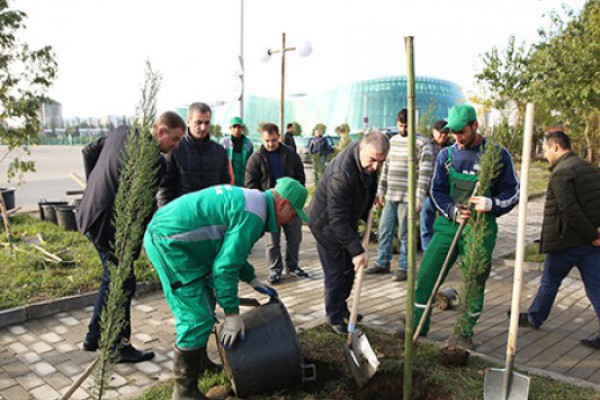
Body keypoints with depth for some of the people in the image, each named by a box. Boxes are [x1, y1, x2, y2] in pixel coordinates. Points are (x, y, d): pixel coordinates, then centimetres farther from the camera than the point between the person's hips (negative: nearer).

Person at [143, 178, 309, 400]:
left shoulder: (249, 199, 13)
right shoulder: (253, 214, -18)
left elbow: (231, 250, 24)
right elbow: (225, 266, -21)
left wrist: (252, 281, 23)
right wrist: (232, 314, -12)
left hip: (164, 234, 11)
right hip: (168, 242, -11)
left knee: (204, 304, 22)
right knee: (198, 319, -7)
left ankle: (200, 363, 39)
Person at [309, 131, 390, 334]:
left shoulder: (366, 156, -9)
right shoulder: (341, 174, -38)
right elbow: (337, 220, -36)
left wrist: (366, 216, 14)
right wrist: (357, 250, -37)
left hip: (348, 220, 9)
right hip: (327, 225, -8)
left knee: (350, 268, 17)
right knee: (335, 272, -2)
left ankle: (341, 306, 37)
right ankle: (334, 317, 16)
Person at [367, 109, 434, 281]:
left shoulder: (421, 143, -7)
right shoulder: (392, 141, 12)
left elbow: (425, 173, -12)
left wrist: (419, 198, -17)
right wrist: (380, 191, 15)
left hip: (407, 198, -6)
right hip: (390, 196, 6)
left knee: (404, 234, 2)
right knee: (384, 230, 10)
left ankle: (403, 267, 14)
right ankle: (382, 263, 24)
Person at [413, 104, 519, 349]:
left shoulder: (497, 154, -3)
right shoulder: (446, 155, 5)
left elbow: (513, 191, 2)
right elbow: (437, 191, 9)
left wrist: (490, 204, -18)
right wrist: (452, 210, -10)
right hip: (448, 224, 2)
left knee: (475, 282, 8)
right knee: (426, 275, -1)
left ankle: (466, 333, 28)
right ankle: (418, 326, 16)